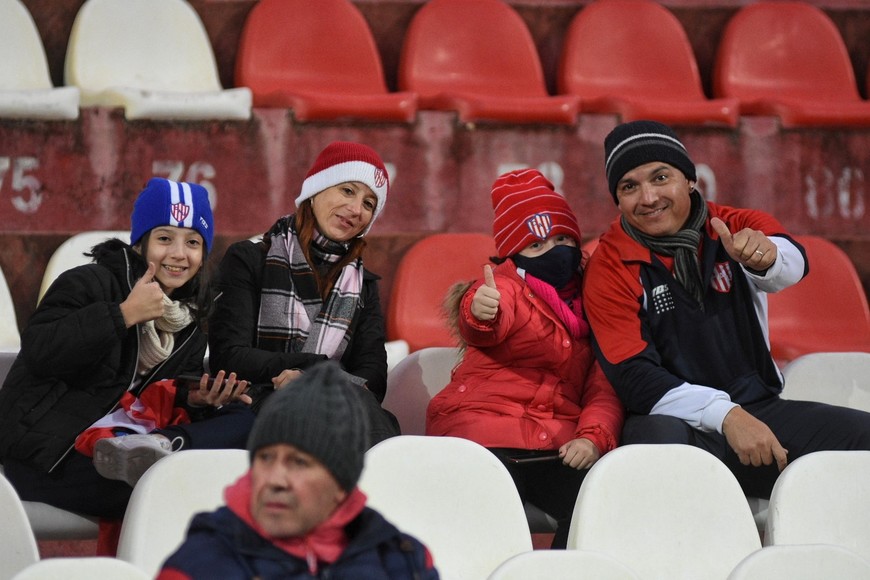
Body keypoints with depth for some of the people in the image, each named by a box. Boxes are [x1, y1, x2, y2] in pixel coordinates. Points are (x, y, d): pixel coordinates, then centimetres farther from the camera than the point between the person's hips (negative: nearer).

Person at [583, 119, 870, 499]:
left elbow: (792, 265, -18)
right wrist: (725, 415, -25)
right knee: (660, 438, -38)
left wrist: (766, 257, -44)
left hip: (761, 410, 3)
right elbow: (635, 378, -11)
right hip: (676, 419, -3)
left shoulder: (736, 228, 4)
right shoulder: (611, 267, -3)